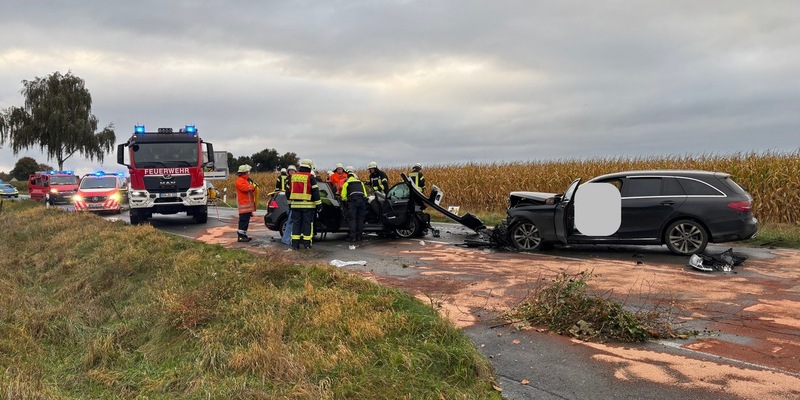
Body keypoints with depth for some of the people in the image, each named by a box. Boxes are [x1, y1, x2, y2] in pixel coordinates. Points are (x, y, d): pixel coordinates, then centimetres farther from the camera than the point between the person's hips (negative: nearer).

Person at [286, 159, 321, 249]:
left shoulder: (293, 176, 11)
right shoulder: (310, 177, -5)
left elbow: (288, 191, 16)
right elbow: (315, 191, -8)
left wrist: (290, 203, 25)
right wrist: (318, 204, -4)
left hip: (295, 204, 4)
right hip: (308, 205, -4)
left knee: (296, 223, 7)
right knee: (307, 224, 2)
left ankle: (295, 244, 5)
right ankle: (306, 243, 2)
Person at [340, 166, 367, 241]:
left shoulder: (346, 183, 16)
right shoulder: (360, 182, 27)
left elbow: (343, 195, 9)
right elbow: (365, 194, 24)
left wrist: (346, 201, 25)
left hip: (353, 201, -4)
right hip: (362, 200, 4)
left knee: (352, 219, -4)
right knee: (360, 219, 9)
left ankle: (352, 236, -10)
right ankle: (359, 236, 11)